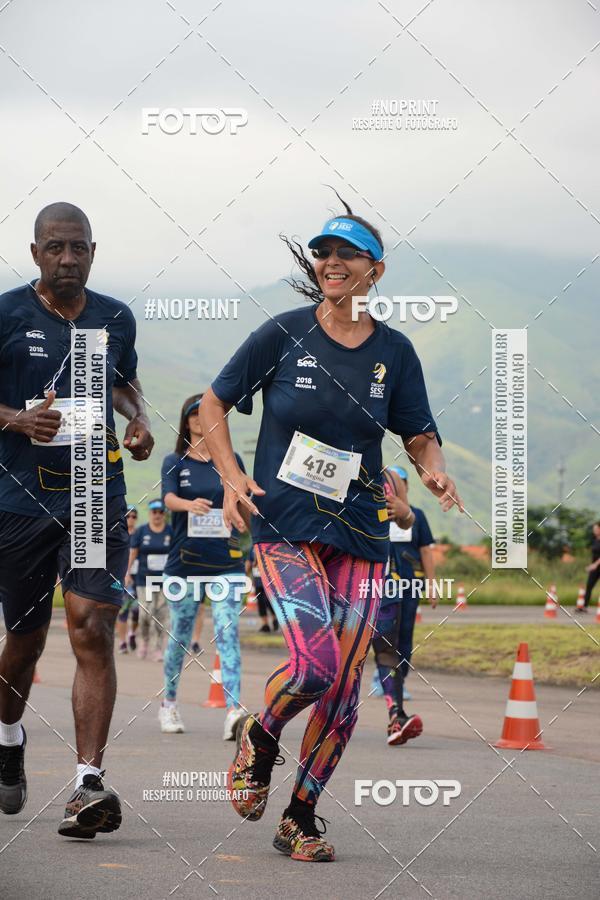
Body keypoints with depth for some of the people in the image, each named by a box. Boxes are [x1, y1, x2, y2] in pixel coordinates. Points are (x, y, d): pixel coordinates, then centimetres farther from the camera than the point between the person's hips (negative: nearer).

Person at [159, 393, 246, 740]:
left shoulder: (231, 461, 9)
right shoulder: (175, 462, 5)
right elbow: (169, 498, -13)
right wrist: (190, 505, -34)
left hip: (227, 564, 0)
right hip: (184, 562, 0)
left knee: (228, 634, -14)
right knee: (180, 638, 9)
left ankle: (234, 711, -23)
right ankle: (169, 703, 29)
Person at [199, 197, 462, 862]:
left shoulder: (394, 352, 5)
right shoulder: (284, 333, -2)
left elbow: (420, 437, 14)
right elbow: (213, 407, 6)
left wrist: (432, 470, -9)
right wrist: (233, 476, -8)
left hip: (360, 533, 3)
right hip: (284, 527, -3)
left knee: (343, 691, 0)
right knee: (315, 664, -21)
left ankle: (300, 818, 19)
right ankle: (259, 739, 12)